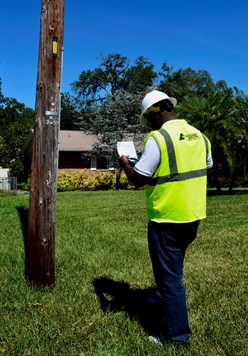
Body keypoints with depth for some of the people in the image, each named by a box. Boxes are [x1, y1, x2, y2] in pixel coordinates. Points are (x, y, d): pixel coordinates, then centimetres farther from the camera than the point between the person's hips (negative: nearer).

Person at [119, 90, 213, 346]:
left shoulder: (158, 138, -18)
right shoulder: (199, 136, 4)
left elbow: (137, 179, -16)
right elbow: (206, 168, 15)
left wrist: (125, 163, 3)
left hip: (167, 218, -8)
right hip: (193, 215, 8)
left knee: (169, 275, 6)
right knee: (173, 268, 28)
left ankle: (176, 336, 18)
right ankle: (164, 301, 48)